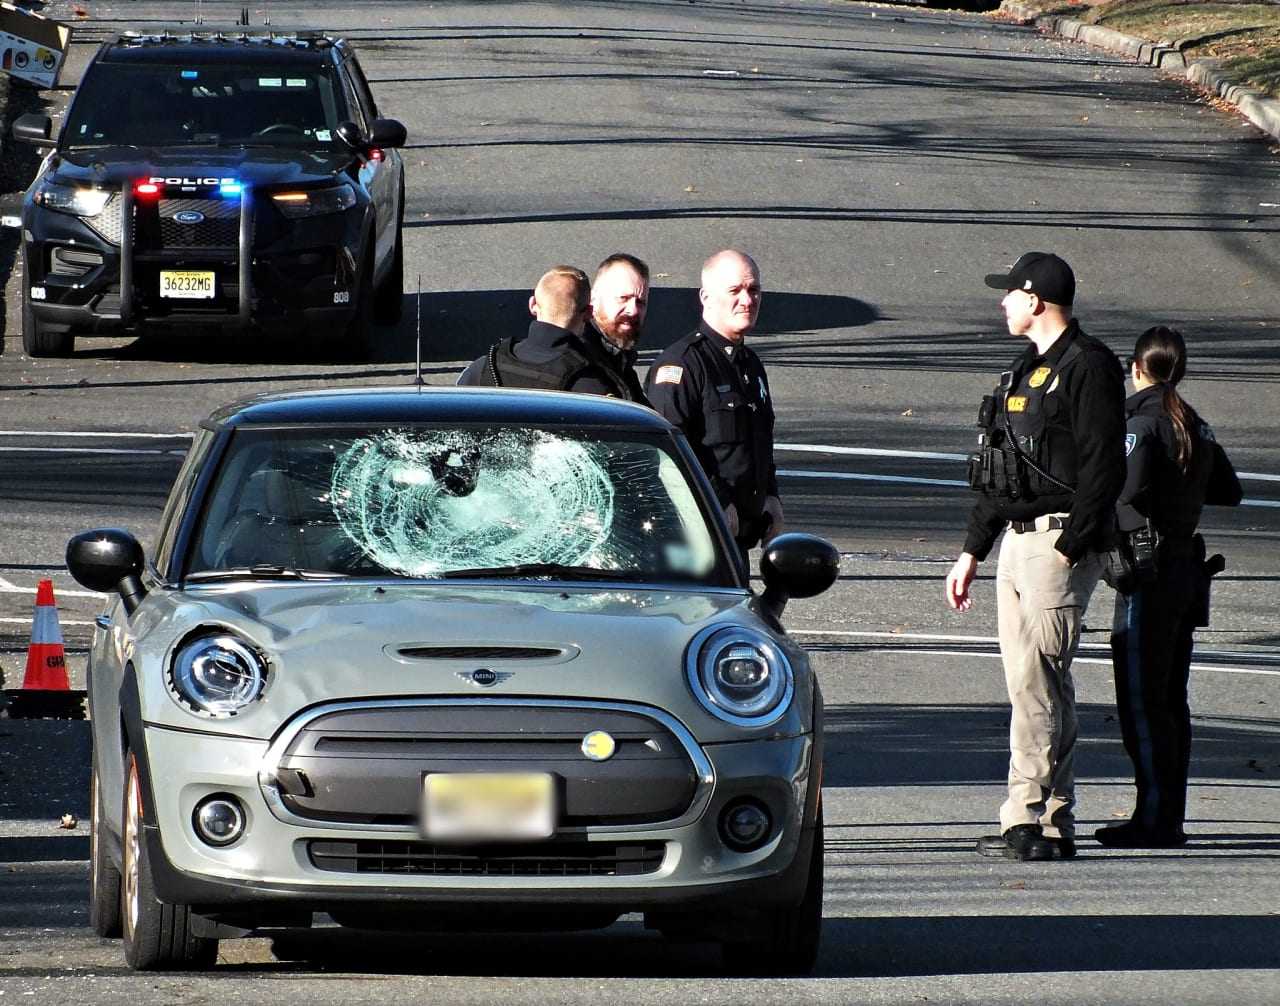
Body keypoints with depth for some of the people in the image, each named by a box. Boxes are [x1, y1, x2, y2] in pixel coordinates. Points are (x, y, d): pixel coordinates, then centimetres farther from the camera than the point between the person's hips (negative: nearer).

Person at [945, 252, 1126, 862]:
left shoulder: (1088, 366, -9)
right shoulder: (1027, 370, 19)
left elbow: (1103, 468, -16)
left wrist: (1068, 550, -20)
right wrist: (972, 552, 23)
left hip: (1060, 542, -9)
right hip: (1017, 540, 9)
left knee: (1037, 681, -13)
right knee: (1029, 683, 7)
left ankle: (1034, 822, -15)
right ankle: (1051, 823, 10)